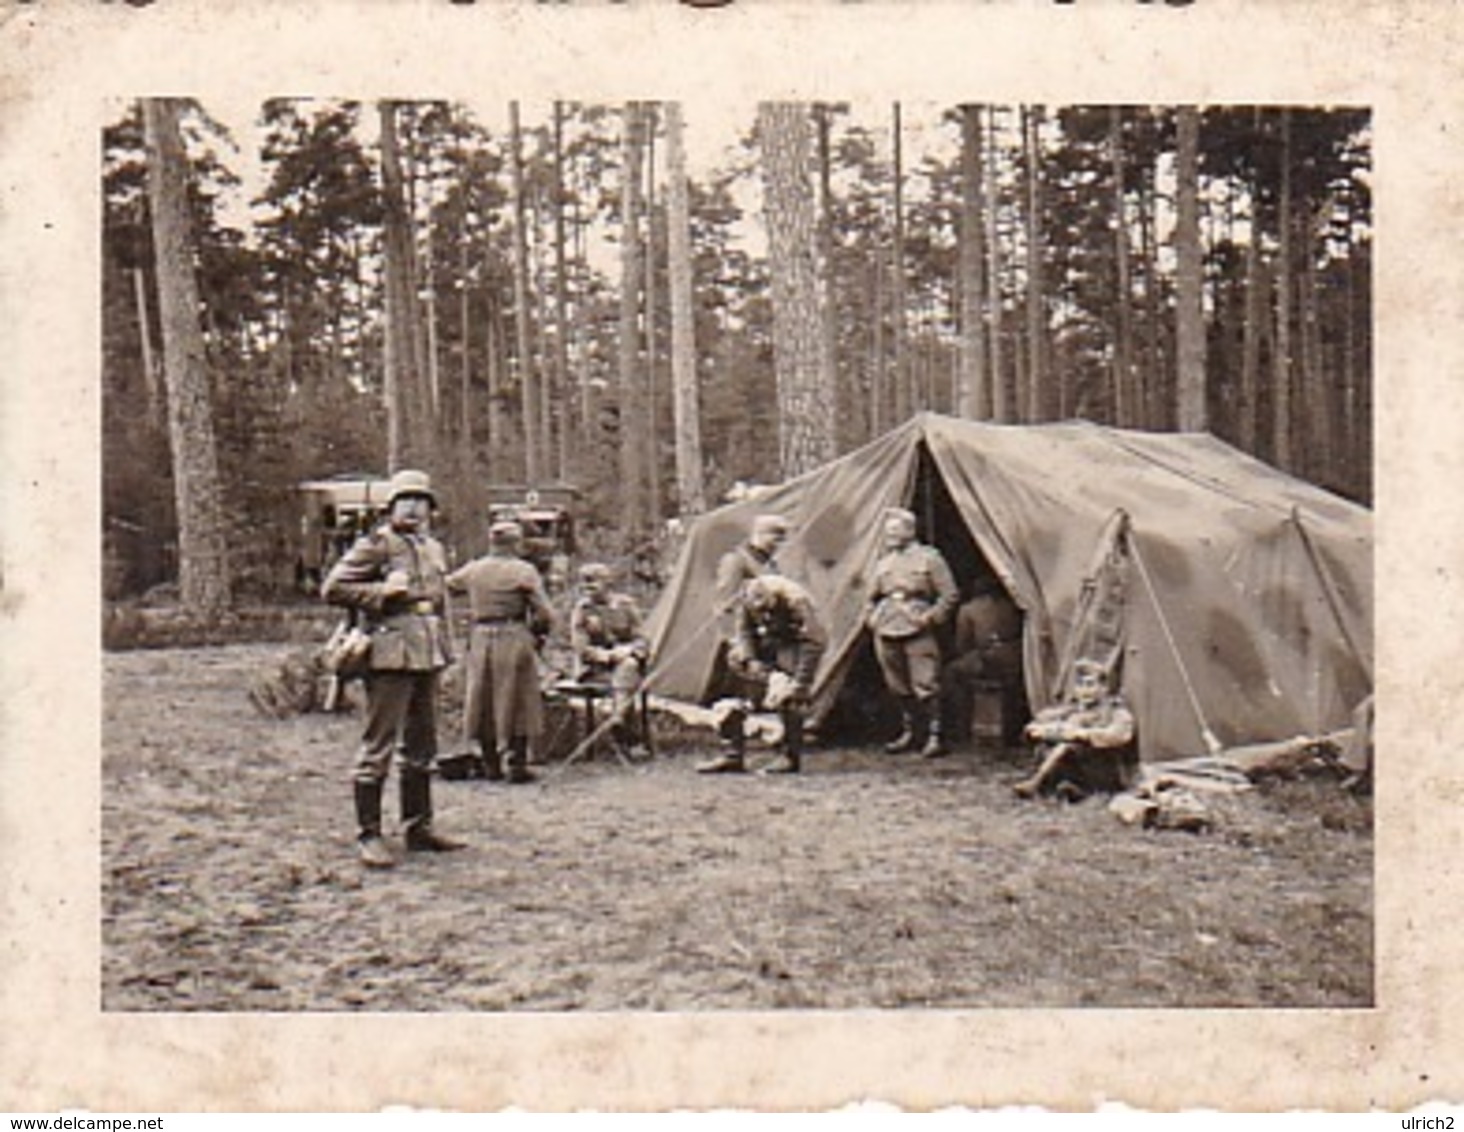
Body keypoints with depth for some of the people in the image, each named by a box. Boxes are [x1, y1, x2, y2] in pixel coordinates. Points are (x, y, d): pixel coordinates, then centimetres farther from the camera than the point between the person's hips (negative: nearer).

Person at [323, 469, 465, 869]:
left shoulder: (434, 548, 17)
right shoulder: (374, 545, -5)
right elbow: (333, 588, -10)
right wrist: (382, 591, -16)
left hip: (429, 655, 8)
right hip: (391, 652, -8)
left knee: (422, 745, 14)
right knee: (379, 744, -5)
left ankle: (419, 826, 24)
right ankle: (369, 835, 0)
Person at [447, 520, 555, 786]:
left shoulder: (473, 570, 5)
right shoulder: (524, 571, -7)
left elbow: (445, 586, 19)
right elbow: (544, 614, -10)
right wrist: (536, 633, 8)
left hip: (480, 639, 4)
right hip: (514, 640, -4)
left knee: (484, 701, 12)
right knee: (518, 702, 4)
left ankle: (491, 766, 17)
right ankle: (517, 765, 3)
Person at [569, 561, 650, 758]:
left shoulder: (625, 605, 4)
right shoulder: (582, 609, 1)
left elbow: (640, 640, 5)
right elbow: (580, 647, -4)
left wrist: (627, 651, -17)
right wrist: (606, 655, -18)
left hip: (625, 659, 2)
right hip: (594, 669, -2)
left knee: (628, 667, -35)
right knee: (621, 682, -32)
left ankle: (618, 720, -43)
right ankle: (630, 739, -33)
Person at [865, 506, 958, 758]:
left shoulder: (929, 558, 2)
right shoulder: (883, 562, 17)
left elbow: (949, 595, 1)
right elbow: (873, 597, 28)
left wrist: (930, 617, -9)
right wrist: (871, 618, 11)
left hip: (918, 633, -5)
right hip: (887, 633, 5)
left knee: (925, 686, -10)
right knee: (899, 687, 10)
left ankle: (934, 736, -5)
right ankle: (911, 733, 21)